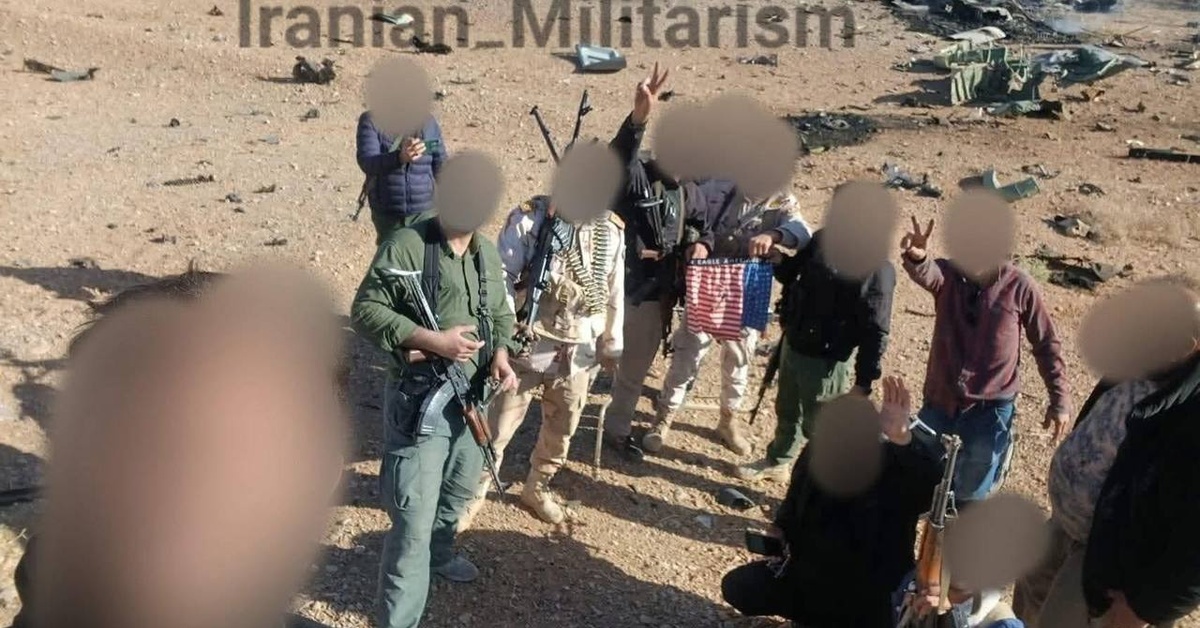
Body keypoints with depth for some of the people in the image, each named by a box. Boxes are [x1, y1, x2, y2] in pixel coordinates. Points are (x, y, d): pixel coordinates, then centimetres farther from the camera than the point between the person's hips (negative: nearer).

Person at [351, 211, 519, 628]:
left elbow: (501, 313, 16)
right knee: (414, 519, -6)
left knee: (460, 488, 29)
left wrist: (501, 354, -4)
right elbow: (365, 310, -15)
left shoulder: (488, 254, 6)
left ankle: (439, 553, 57)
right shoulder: (406, 246, -16)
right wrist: (432, 340, -25)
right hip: (418, 400, -7)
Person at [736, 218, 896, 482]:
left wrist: (864, 382, -22)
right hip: (792, 346, 7)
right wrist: (777, 260, -7)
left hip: (828, 363, -7)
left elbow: (876, 332, -21)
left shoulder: (877, 267, -22)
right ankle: (777, 462, 49)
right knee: (787, 411, 26)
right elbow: (792, 273, 15)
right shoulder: (822, 238, -2)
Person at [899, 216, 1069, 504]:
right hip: (940, 401, 3)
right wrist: (916, 256, -56)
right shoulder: (947, 274, -7)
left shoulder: (1019, 286, -10)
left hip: (990, 409, -3)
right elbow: (925, 273, -32)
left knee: (971, 496, 6)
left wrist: (1059, 400, 0)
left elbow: (1047, 344, 0)